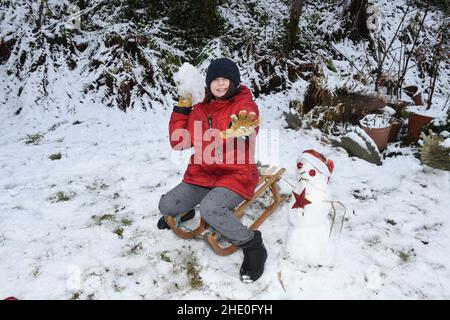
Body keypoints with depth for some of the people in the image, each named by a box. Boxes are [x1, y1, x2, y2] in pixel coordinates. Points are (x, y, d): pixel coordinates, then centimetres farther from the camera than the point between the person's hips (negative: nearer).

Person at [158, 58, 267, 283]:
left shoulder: (245, 106, -5)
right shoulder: (199, 110, 10)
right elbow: (179, 142, 7)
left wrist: (241, 132, -42)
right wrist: (182, 108, 3)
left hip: (235, 175, -5)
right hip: (202, 174, 6)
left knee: (210, 208, -33)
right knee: (166, 206, -5)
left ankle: (252, 245, -11)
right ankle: (184, 211, 33)